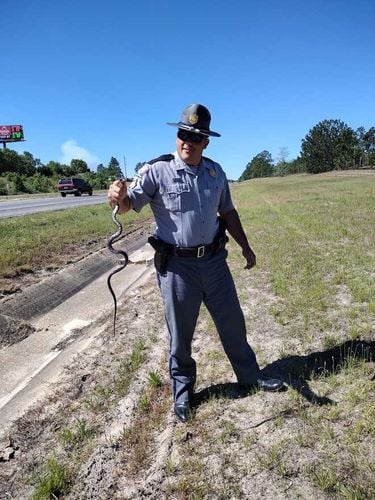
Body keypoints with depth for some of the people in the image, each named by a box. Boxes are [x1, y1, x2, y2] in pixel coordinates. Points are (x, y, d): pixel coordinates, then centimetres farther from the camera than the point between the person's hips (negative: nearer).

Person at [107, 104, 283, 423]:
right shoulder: (157, 171, -10)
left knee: (233, 322, 17)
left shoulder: (215, 172, 6)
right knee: (180, 333, 10)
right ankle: (182, 389, 32)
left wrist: (245, 247, 18)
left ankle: (250, 376, 39)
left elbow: (228, 212, 16)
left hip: (215, 261, 5)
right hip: (177, 265, -4)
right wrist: (118, 196, -44)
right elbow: (128, 204, -20)